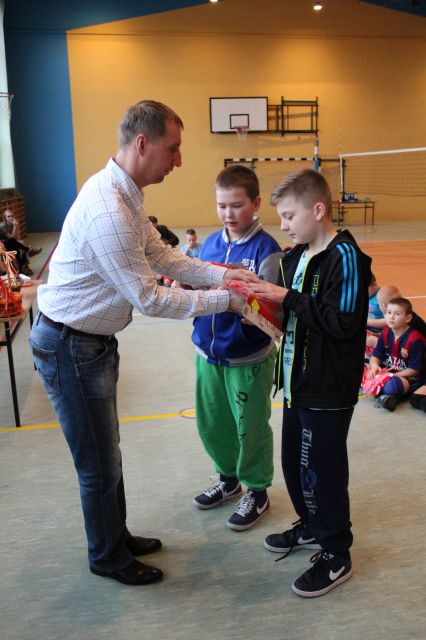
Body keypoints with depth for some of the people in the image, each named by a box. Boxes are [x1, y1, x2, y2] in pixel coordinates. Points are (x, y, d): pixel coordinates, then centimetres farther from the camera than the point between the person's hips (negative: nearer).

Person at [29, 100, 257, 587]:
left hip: (94, 340, 10)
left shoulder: (123, 195, 4)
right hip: (68, 348, -10)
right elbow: (149, 299, -25)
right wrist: (223, 301, -16)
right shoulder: (107, 212, -29)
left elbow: (162, 256, 9)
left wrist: (219, 274, -1)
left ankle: (116, 537, 42)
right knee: (99, 464, 8)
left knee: (106, 452, 23)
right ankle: (107, 557, 31)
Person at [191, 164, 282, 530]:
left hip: (248, 358, -6)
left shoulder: (266, 247, -13)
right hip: (208, 353, 6)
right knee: (211, 424, 19)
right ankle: (229, 479, 43)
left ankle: (257, 493, 32)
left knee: (250, 428, 9)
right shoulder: (210, 243, 5)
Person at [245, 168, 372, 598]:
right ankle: (310, 527, 42)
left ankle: (336, 555, 22)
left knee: (320, 470, 2)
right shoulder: (294, 257, 9)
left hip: (328, 390, -8)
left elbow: (341, 322, -25)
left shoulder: (345, 257, -17)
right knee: (294, 461, 19)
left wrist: (287, 298, -23)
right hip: (298, 382, 8)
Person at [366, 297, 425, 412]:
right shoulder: (385, 333, 3)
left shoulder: (415, 339, -17)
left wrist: (394, 375, -21)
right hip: (386, 371, 8)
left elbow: (414, 370, -16)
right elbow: (376, 356, 6)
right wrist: (375, 366, -17)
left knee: (392, 385, -40)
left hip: (408, 378, -8)